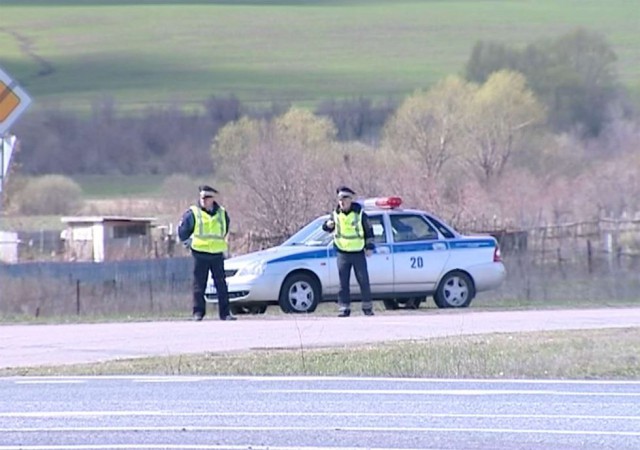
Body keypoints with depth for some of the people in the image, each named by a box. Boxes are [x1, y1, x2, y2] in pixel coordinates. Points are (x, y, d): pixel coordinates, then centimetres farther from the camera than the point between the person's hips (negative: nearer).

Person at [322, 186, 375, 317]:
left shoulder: (359, 213, -1)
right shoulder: (336, 214, 5)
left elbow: (369, 230, 6)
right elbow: (328, 228, 16)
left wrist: (369, 247, 1)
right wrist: (328, 226, -9)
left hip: (358, 253, -2)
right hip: (343, 254, 2)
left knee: (364, 282, 0)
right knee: (343, 283, 0)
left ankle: (367, 307, 9)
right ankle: (344, 308, 3)